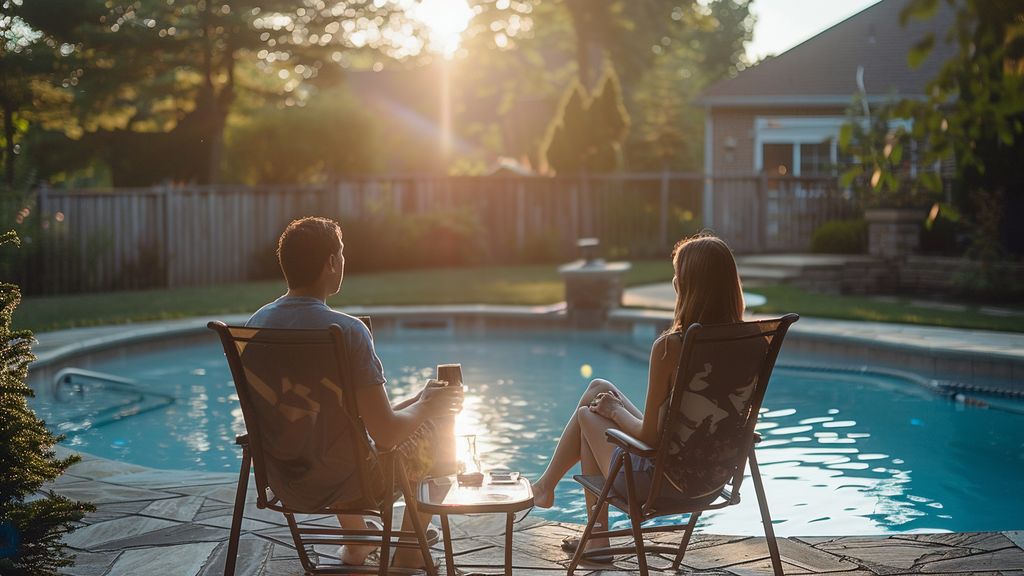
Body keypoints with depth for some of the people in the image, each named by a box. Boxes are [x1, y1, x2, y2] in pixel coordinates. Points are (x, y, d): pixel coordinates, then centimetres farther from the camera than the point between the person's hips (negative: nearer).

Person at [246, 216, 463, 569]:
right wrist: (425, 407, -4)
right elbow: (386, 436, -26)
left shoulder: (256, 323, -5)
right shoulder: (347, 331, -26)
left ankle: (356, 541, 50)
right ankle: (408, 555, 31)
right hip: (344, 480, -6)